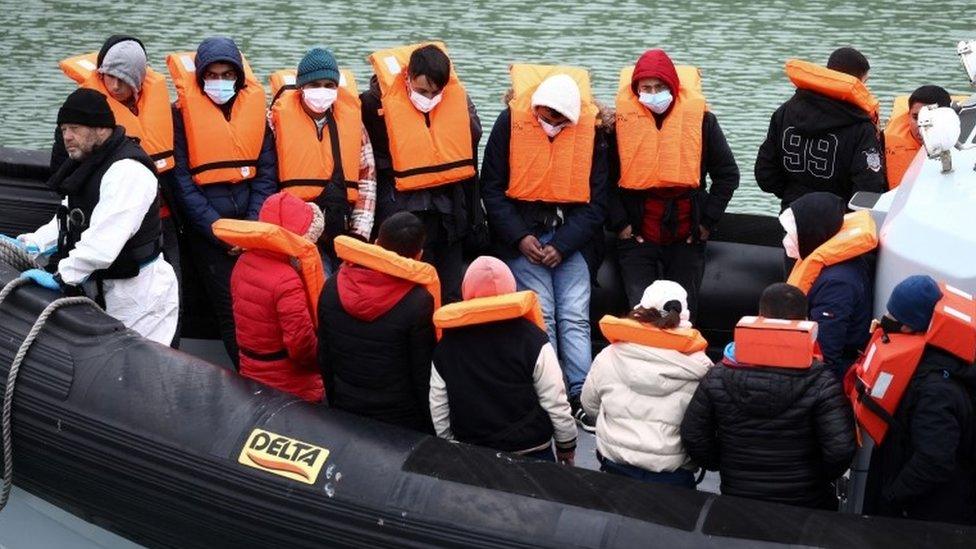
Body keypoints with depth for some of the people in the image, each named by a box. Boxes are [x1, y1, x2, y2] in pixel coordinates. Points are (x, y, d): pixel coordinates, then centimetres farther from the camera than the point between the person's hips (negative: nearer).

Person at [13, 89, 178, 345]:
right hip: (99, 290, 10)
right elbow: (70, 219, 21)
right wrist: (32, 243, 6)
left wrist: (61, 276, -26)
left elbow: (104, 238, -29)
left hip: (138, 297, -10)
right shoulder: (86, 164, 16)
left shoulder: (128, 170, -21)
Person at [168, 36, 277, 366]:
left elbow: (266, 172, 6)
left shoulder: (254, 106, 8)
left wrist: (253, 225, -6)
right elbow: (182, 180, -5)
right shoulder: (184, 112, -1)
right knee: (231, 306, -7)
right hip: (206, 227, -2)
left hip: (252, 223, 3)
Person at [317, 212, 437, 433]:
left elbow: (324, 357, 1)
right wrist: (431, 424, -1)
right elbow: (422, 374, -15)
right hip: (402, 420, -4)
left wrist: (335, 402, 16)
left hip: (345, 410, 4)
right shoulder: (419, 302, -23)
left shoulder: (332, 288, -9)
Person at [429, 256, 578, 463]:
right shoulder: (532, 340, -11)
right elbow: (555, 402, -9)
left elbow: (438, 410, 3)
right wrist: (567, 446, 5)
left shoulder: (446, 347, -2)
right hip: (532, 453, -2)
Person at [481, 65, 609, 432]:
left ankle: (581, 396, -4)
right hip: (522, 234, -1)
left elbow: (597, 200, -1)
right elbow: (492, 188, -2)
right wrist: (519, 237, -10)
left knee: (575, 317, -7)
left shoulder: (591, 131, -5)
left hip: (569, 235, 1)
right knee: (541, 314, -10)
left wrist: (562, 246, -10)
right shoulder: (511, 122, -8)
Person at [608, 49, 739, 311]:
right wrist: (619, 223, -5)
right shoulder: (623, 120, 0)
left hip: (686, 239, 1)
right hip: (637, 237, -1)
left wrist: (708, 220, 1)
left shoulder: (700, 119, 2)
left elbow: (727, 174, 8)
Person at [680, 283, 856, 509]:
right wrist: (820, 475, -2)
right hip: (806, 504, -1)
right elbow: (841, 448, -21)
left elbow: (693, 437, -6)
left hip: (737, 499, 2)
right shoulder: (820, 382, -17)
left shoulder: (718, 376, -10)